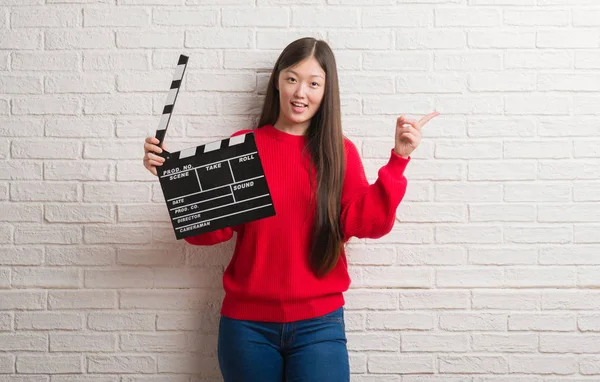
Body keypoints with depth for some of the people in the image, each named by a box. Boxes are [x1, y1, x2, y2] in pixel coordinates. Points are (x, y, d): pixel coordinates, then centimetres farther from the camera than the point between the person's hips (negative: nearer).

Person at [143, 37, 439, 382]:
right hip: (247, 322, 0)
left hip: (318, 324, 0)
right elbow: (209, 229, -3)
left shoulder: (340, 151, 2)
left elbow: (365, 223, -8)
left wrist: (398, 159, -13)